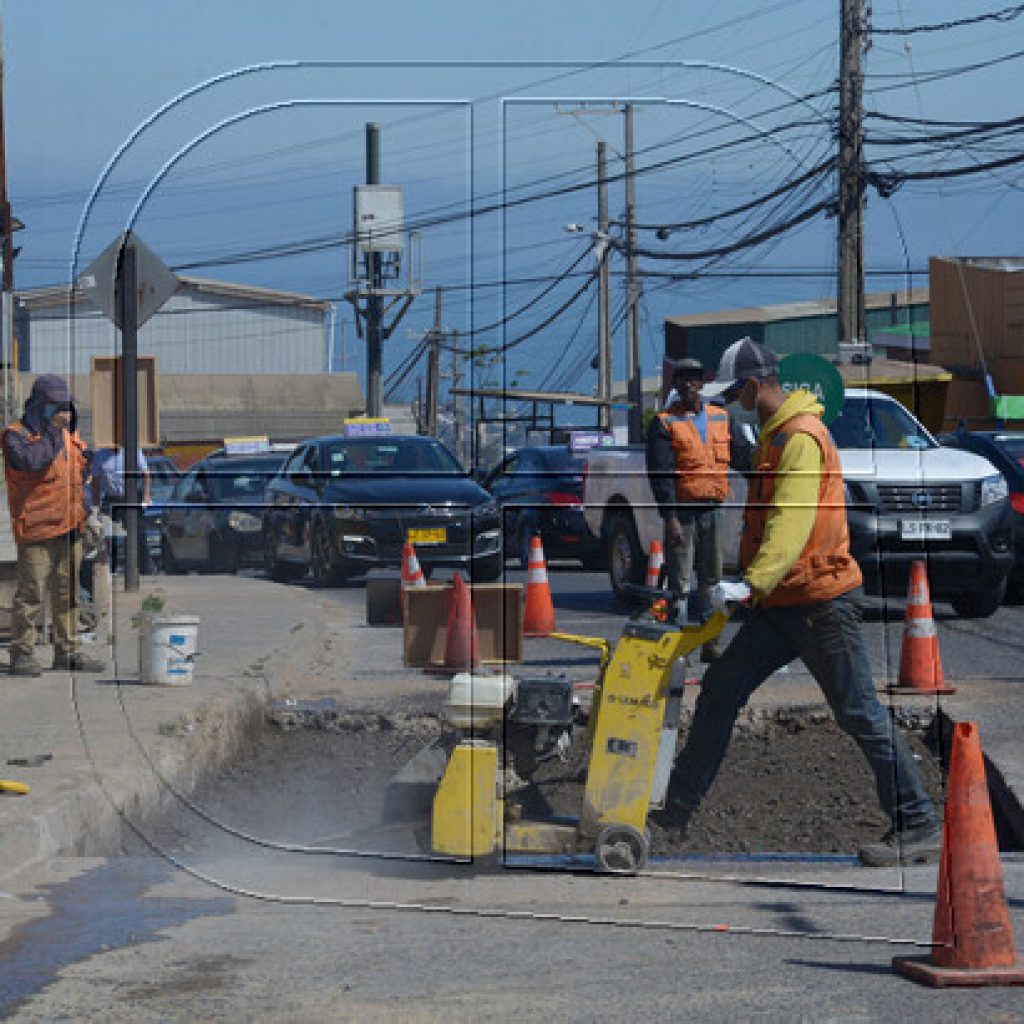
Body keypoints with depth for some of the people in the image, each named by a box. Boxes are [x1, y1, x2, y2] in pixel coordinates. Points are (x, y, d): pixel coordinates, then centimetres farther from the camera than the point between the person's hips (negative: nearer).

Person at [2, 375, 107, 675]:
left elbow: (81, 473, 30)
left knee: (67, 593, 11)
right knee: (31, 593, -9)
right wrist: (52, 431, -17)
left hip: (70, 526, 7)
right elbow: (32, 460, -24)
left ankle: (67, 650, 18)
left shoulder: (68, 434, 19)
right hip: (37, 527, -7)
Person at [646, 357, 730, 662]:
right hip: (683, 511, -4)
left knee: (712, 580, 8)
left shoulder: (721, 418, 13)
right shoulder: (664, 423, 0)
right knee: (679, 583, -4)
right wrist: (670, 517, -16)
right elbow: (661, 474, -8)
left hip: (715, 510, 4)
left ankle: (711, 641, 14)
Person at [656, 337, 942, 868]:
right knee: (719, 690, 8)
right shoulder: (774, 435, 16)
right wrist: (751, 584, 23)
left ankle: (919, 826, -1)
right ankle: (676, 810, 15)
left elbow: (792, 523, -28)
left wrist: (753, 583, -37)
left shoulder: (800, 438, -16)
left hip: (822, 602, -10)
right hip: (781, 604, 10)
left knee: (859, 714, -7)